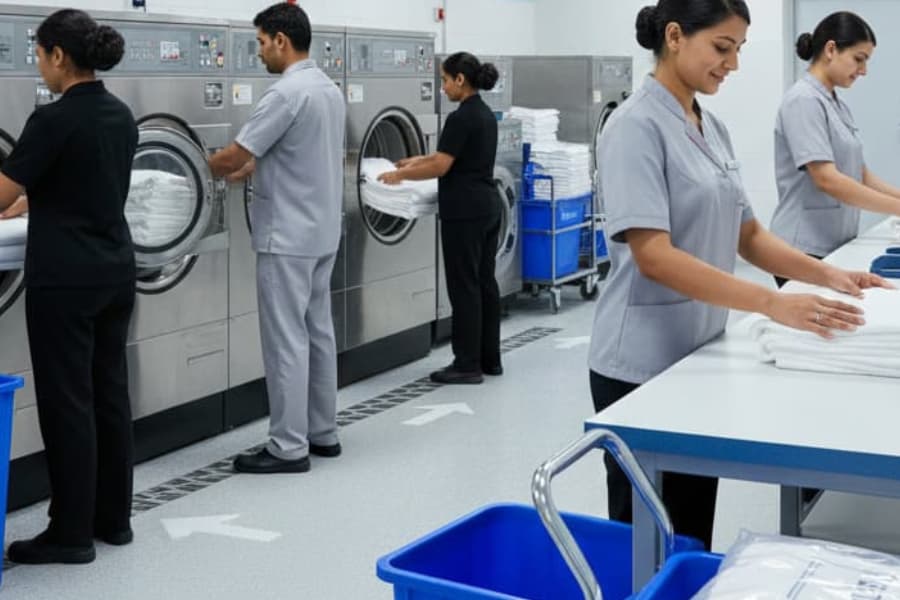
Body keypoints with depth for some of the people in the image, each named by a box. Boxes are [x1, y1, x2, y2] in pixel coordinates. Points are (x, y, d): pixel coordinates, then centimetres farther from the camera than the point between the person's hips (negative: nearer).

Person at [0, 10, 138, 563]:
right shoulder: (122, 115, 9)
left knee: (67, 402, 0)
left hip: (65, 279, -8)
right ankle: (114, 518, 22)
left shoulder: (55, 120, -16)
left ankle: (72, 534, 8)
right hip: (115, 271, 8)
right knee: (110, 393, 13)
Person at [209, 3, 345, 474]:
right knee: (317, 332, 14)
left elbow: (234, 156, -17)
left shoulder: (287, 93, -19)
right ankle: (322, 433, 22)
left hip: (288, 237, -10)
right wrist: (242, 173, 15)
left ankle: (289, 448, 1)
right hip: (321, 233, 10)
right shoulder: (329, 90, 12)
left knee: (286, 341, -4)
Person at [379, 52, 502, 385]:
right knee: (484, 282, 12)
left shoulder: (461, 118, -17)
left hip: (464, 212, -10)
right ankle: (490, 359, 18)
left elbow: (440, 167, -17)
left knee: (464, 286, -4)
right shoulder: (485, 114, 13)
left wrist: (399, 175, -5)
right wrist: (417, 160, 24)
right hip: (487, 207, 10)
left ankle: (468, 365, 2)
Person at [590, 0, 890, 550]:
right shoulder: (637, 126, -16)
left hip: (700, 354, 8)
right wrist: (772, 304, -29)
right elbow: (654, 257, -25)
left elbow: (747, 234, 13)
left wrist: (825, 275, -2)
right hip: (643, 365, -8)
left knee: (693, 531, 15)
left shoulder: (713, 128, 10)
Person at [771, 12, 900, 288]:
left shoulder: (837, 104, 14)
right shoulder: (804, 101, -14)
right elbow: (827, 179, -22)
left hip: (835, 245, 9)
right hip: (806, 249, -8)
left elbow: (860, 174, 14)